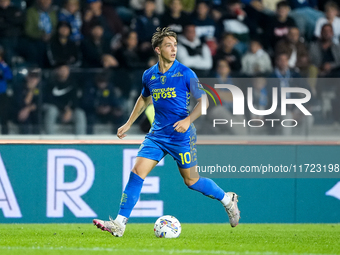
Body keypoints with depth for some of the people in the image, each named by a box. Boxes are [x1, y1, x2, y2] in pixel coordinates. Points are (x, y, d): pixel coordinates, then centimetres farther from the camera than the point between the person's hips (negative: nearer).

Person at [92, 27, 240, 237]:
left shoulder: (185, 74, -10)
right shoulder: (149, 75, 4)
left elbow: (204, 101, -6)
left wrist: (188, 120, -22)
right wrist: (129, 123, 22)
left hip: (181, 135, -4)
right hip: (157, 133, 4)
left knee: (191, 180, 4)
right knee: (138, 172, -9)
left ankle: (227, 199, 30)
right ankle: (120, 224, -10)